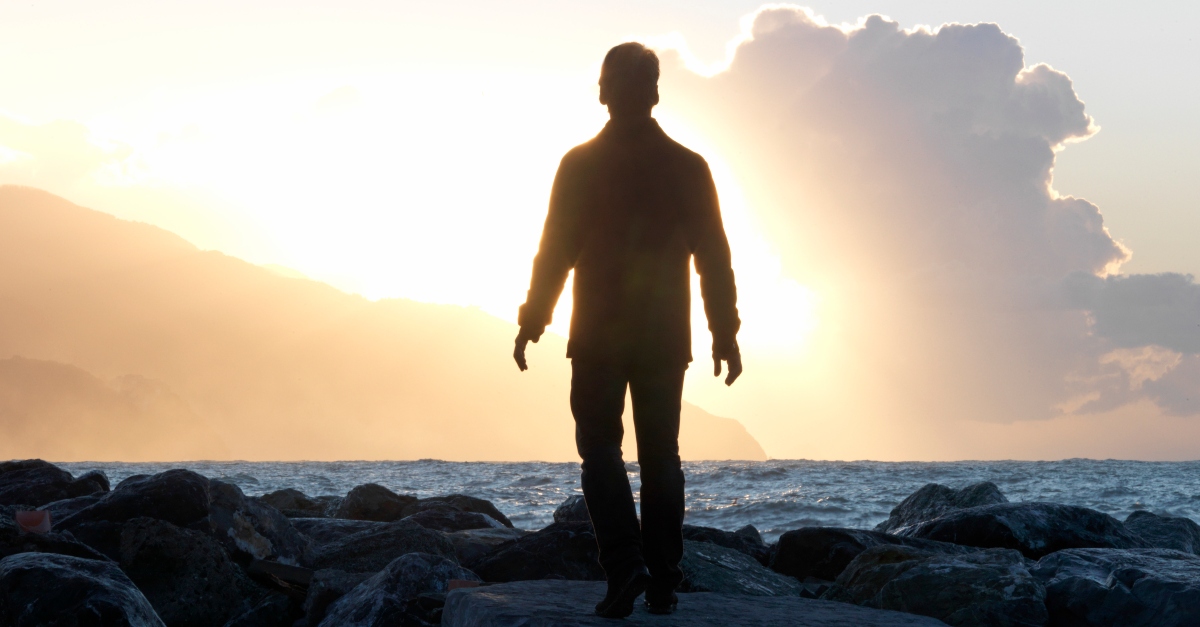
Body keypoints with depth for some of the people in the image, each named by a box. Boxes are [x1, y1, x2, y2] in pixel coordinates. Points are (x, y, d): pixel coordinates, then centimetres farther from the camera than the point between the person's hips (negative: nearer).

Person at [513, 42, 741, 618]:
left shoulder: (580, 165, -4)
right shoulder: (689, 167, 2)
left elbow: (555, 252, -5)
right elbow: (715, 259, 2)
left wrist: (531, 323, 3)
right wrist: (726, 334, 8)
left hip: (598, 336, -2)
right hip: (664, 338, 2)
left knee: (601, 448, 4)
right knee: (660, 454, 9)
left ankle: (625, 566, -13)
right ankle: (662, 584, 8)